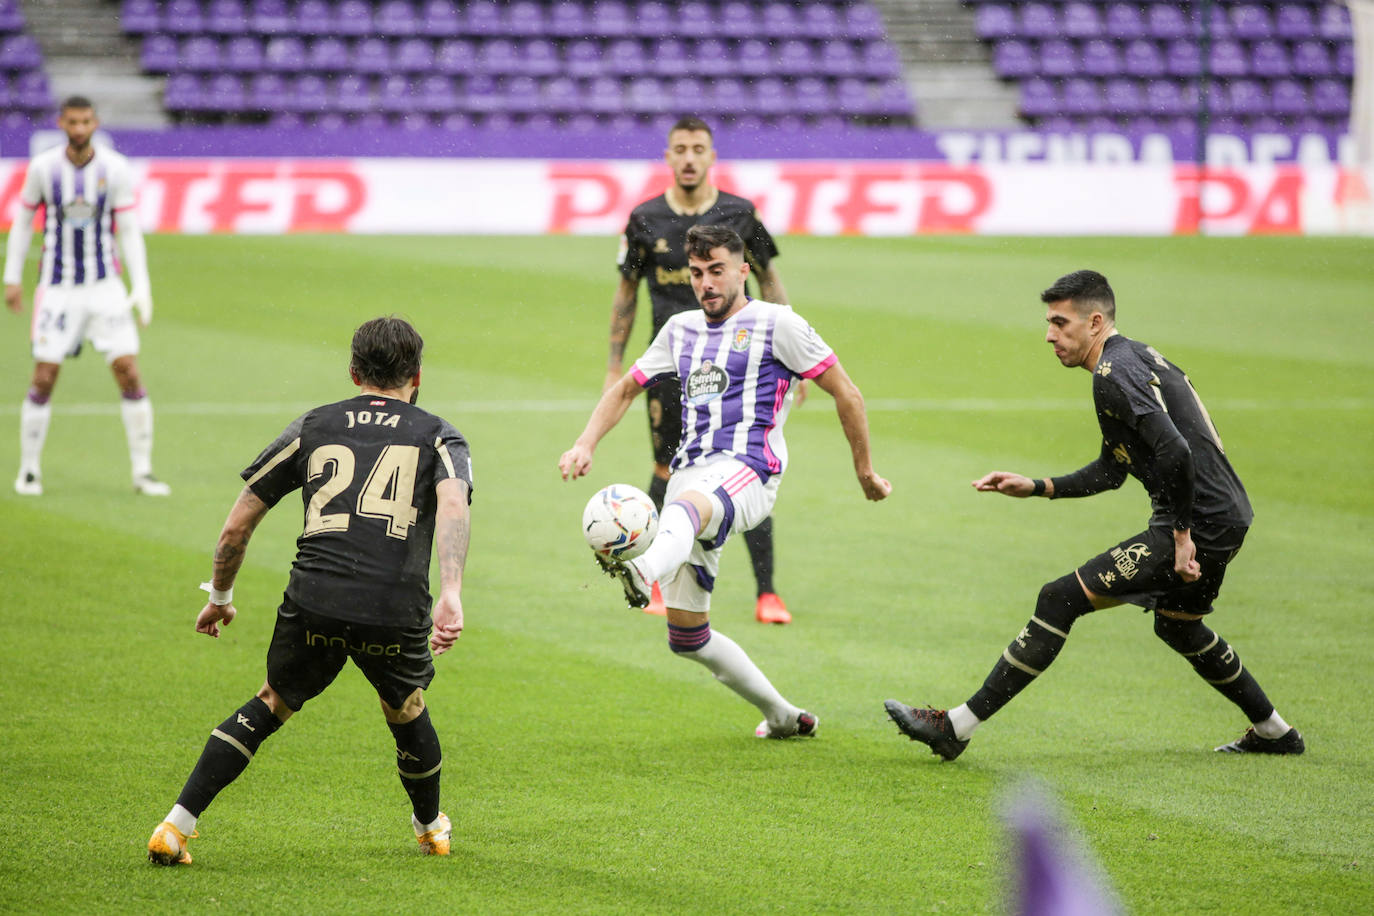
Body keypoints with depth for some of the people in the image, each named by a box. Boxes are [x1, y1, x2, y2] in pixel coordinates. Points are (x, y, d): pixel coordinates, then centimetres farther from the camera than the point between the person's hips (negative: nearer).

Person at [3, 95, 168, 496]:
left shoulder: (115, 169, -4)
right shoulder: (43, 167, -3)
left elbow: (129, 230, 0)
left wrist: (141, 285, -9)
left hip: (105, 285, 1)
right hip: (57, 287, -1)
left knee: (129, 373, -8)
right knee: (44, 380, -4)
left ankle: (142, 471, 0)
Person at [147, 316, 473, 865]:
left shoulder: (313, 427, 21)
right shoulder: (438, 437, 16)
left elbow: (236, 526, 20)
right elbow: (453, 504, -8)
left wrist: (219, 597, 35)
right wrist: (451, 593, -19)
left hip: (313, 600, 1)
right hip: (397, 610, -1)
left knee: (270, 705, 21)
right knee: (406, 711, 29)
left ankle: (176, 826, 11)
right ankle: (431, 828, 47)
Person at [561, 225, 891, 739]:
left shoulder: (776, 324, 4)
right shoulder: (681, 330, 22)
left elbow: (846, 394, 6)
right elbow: (626, 389, 29)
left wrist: (865, 472, 10)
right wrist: (586, 444, 12)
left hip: (744, 470, -7)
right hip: (691, 478, 7)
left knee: (686, 506, -45)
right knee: (686, 638, 8)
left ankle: (643, 575, -78)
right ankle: (783, 716, 25)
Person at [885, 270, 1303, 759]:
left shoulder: (1114, 374, -14)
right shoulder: (1136, 357, 18)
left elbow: (1175, 450, -27)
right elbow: (1112, 470, 25)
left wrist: (1182, 535, -21)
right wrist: (1038, 487, 18)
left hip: (1202, 524, -10)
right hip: (1226, 517, 10)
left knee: (1061, 599, -12)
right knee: (1177, 625, 34)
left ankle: (958, 725, -14)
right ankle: (1274, 732, 46)